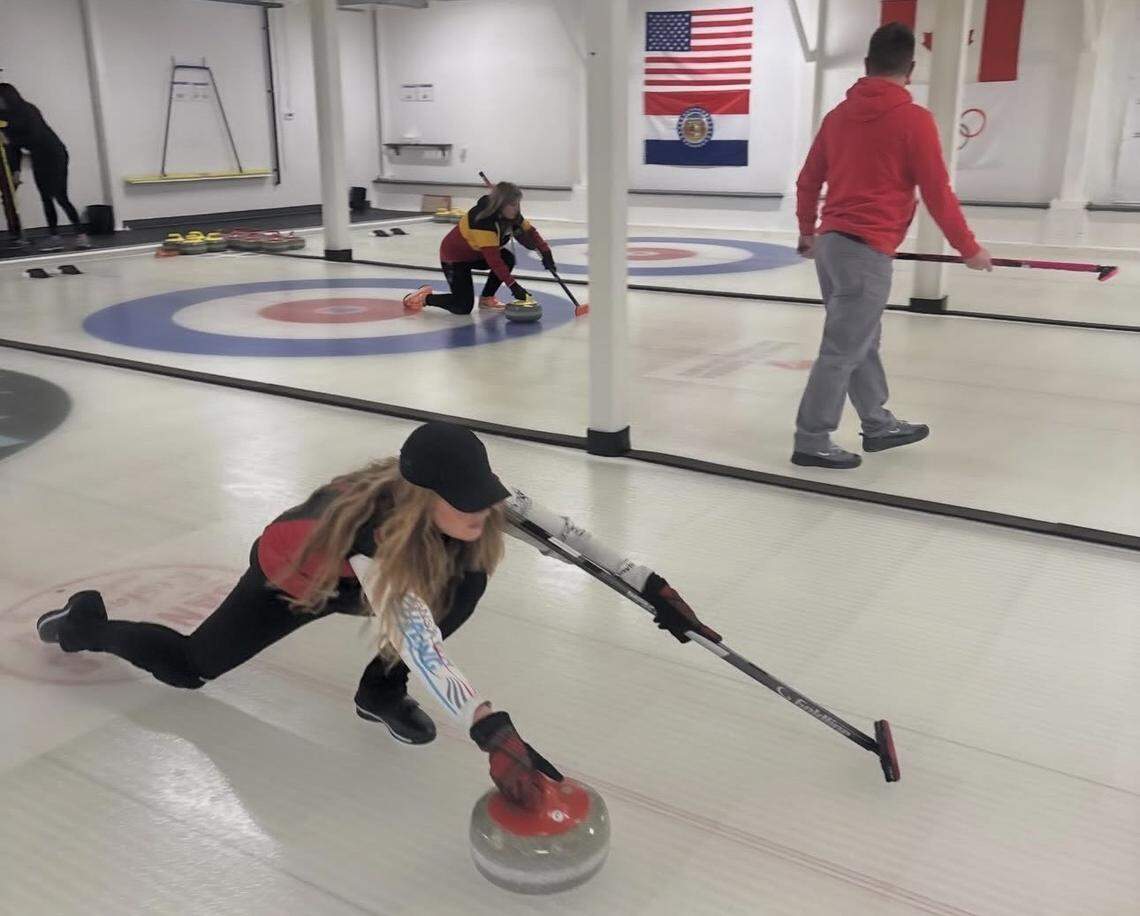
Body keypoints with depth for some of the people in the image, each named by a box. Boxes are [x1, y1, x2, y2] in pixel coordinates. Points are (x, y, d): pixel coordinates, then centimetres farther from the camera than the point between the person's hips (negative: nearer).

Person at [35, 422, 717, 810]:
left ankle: (382, 691, -1)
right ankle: (87, 624, 41)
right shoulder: (374, 530, -48)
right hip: (289, 574, -4)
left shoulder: (475, 503, -32)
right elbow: (424, 646, -58)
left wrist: (654, 589, -35)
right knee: (189, 669, 11)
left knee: (469, 578, -22)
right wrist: (496, 734, -68)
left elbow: (567, 535, -28)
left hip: (358, 579, 5)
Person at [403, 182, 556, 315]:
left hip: (476, 255, 9)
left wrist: (545, 252, -19)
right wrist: (513, 285, -40)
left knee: (508, 258, -13)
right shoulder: (483, 220, -35)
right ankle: (424, 297, 7)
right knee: (463, 307, -17)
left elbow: (529, 231, -3)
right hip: (454, 258, -9)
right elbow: (493, 259, -39)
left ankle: (486, 298, 5)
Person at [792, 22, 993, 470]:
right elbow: (938, 194, -7)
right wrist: (969, 249, 4)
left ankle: (878, 425, 30)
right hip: (866, 251, -8)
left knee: (861, 341, 18)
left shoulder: (838, 115, 10)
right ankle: (811, 442, 2)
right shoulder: (913, 119, -9)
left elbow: (808, 180, 17)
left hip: (830, 243, 8)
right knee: (843, 351, -2)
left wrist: (808, 232, 33)